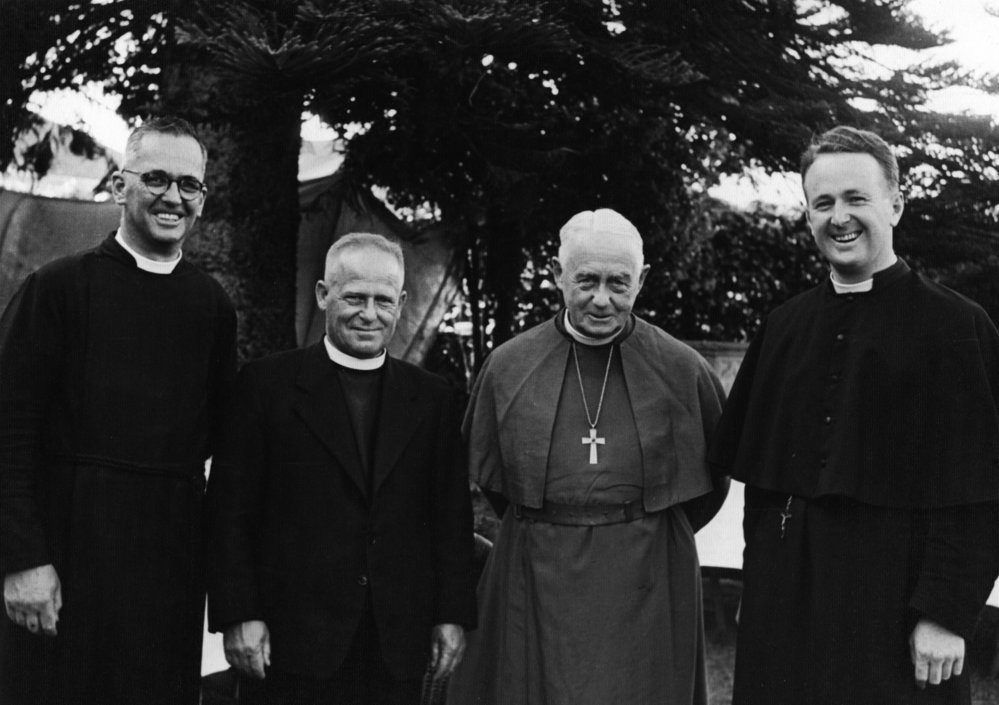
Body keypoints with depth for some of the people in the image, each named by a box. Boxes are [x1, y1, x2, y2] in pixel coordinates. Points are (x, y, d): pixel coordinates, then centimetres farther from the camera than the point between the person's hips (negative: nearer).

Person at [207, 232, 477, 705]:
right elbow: (231, 510, -1)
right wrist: (240, 615, -6)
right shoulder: (266, 385, 0)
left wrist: (452, 616, 5)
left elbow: (451, 518, 9)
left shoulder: (433, 398, 9)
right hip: (300, 639, -2)